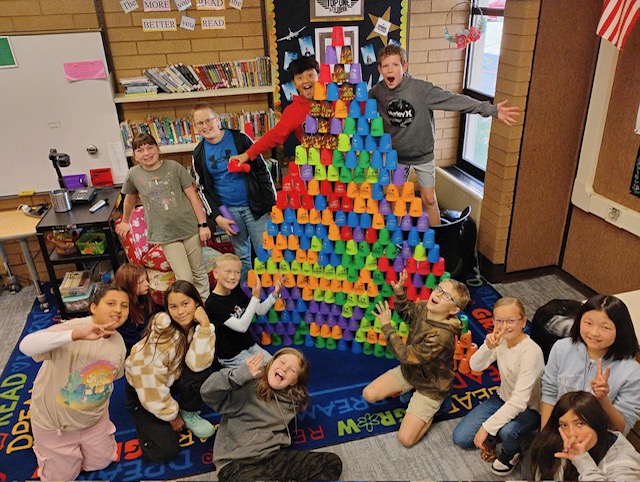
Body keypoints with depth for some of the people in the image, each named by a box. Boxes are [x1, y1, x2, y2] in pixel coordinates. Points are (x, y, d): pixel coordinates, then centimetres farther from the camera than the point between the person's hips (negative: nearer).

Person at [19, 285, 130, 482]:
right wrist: (77, 334, -59)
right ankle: (44, 447, 41)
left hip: (94, 419, 5)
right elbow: (26, 345, -48)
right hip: (53, 421, -4)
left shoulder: (119, 342, -11)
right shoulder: (73, 327, -31)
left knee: (101, 463, 20)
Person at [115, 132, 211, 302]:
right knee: (185, 279, -3)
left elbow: (193, 196, -3)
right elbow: (130, 199, 17)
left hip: (189, 227, 1)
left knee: (199, 272, 14)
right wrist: (125, 222, 30)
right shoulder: (133, 175, -2)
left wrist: (203, 224, -6)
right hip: (165, 234, 0)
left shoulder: (174, 167, -5)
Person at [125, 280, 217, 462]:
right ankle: (142, 415, 12)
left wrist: (205, 326, -38)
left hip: (172, 377, 4)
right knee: (166, 451, -15)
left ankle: (188, 414, -1)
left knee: (203, 371, -28)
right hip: (142, 387, -4)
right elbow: (151, 380, -25)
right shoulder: (161, 331, -30)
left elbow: (197, 364, -31)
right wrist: (171, 414, -14)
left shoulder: (196, 325, -16)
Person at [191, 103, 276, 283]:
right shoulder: (199, 154, 3)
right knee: (242, 256, 11)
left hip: (254, 206, -2)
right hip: (229, 211, 2)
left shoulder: (240, 139, -5)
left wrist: (273, 203, -6)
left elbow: (262, 170, -3)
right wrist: (217, 216, -3)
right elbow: (203, 189, 8)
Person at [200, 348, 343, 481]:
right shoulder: (247, 386, -9)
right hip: (238, 464, -7)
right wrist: (239, 375, -33)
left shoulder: (293, 401, 12)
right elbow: (208, 392, -20)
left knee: (332, 462, -5)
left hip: (275, 457, 7)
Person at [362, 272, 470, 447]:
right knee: (369, 395, -4)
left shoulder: (442, 335, -37)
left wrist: (386, 326, -26)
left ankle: (431, 408, 14)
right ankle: (407, 390, 16)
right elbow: (406, 313, 9)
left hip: (430, 385, -6)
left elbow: (407, 355, -32)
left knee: (405, 439, -9)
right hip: (409, 371, 6)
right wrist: (399, 292, -9)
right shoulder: (423, 307, -16)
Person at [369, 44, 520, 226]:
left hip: (423, 154, -2)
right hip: (397, 155, 2)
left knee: (429, 200, 4)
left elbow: (454, 100, -26)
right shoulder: (377, 92, -13)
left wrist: (491, 110, -31)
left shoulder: (420, 89, -22)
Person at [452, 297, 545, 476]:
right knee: (460, 438, -5)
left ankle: (511, 453, -2)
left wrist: (486, 427, -32)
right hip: (503, 398, 5)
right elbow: (475, 366, -9)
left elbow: (519, 402, -33)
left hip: (528, 408, -5)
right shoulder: (501, 340, -12)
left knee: (507, 431, -37)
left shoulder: (531, 352, -31)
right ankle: (493, 435, 22)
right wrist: (487, 347, -29)